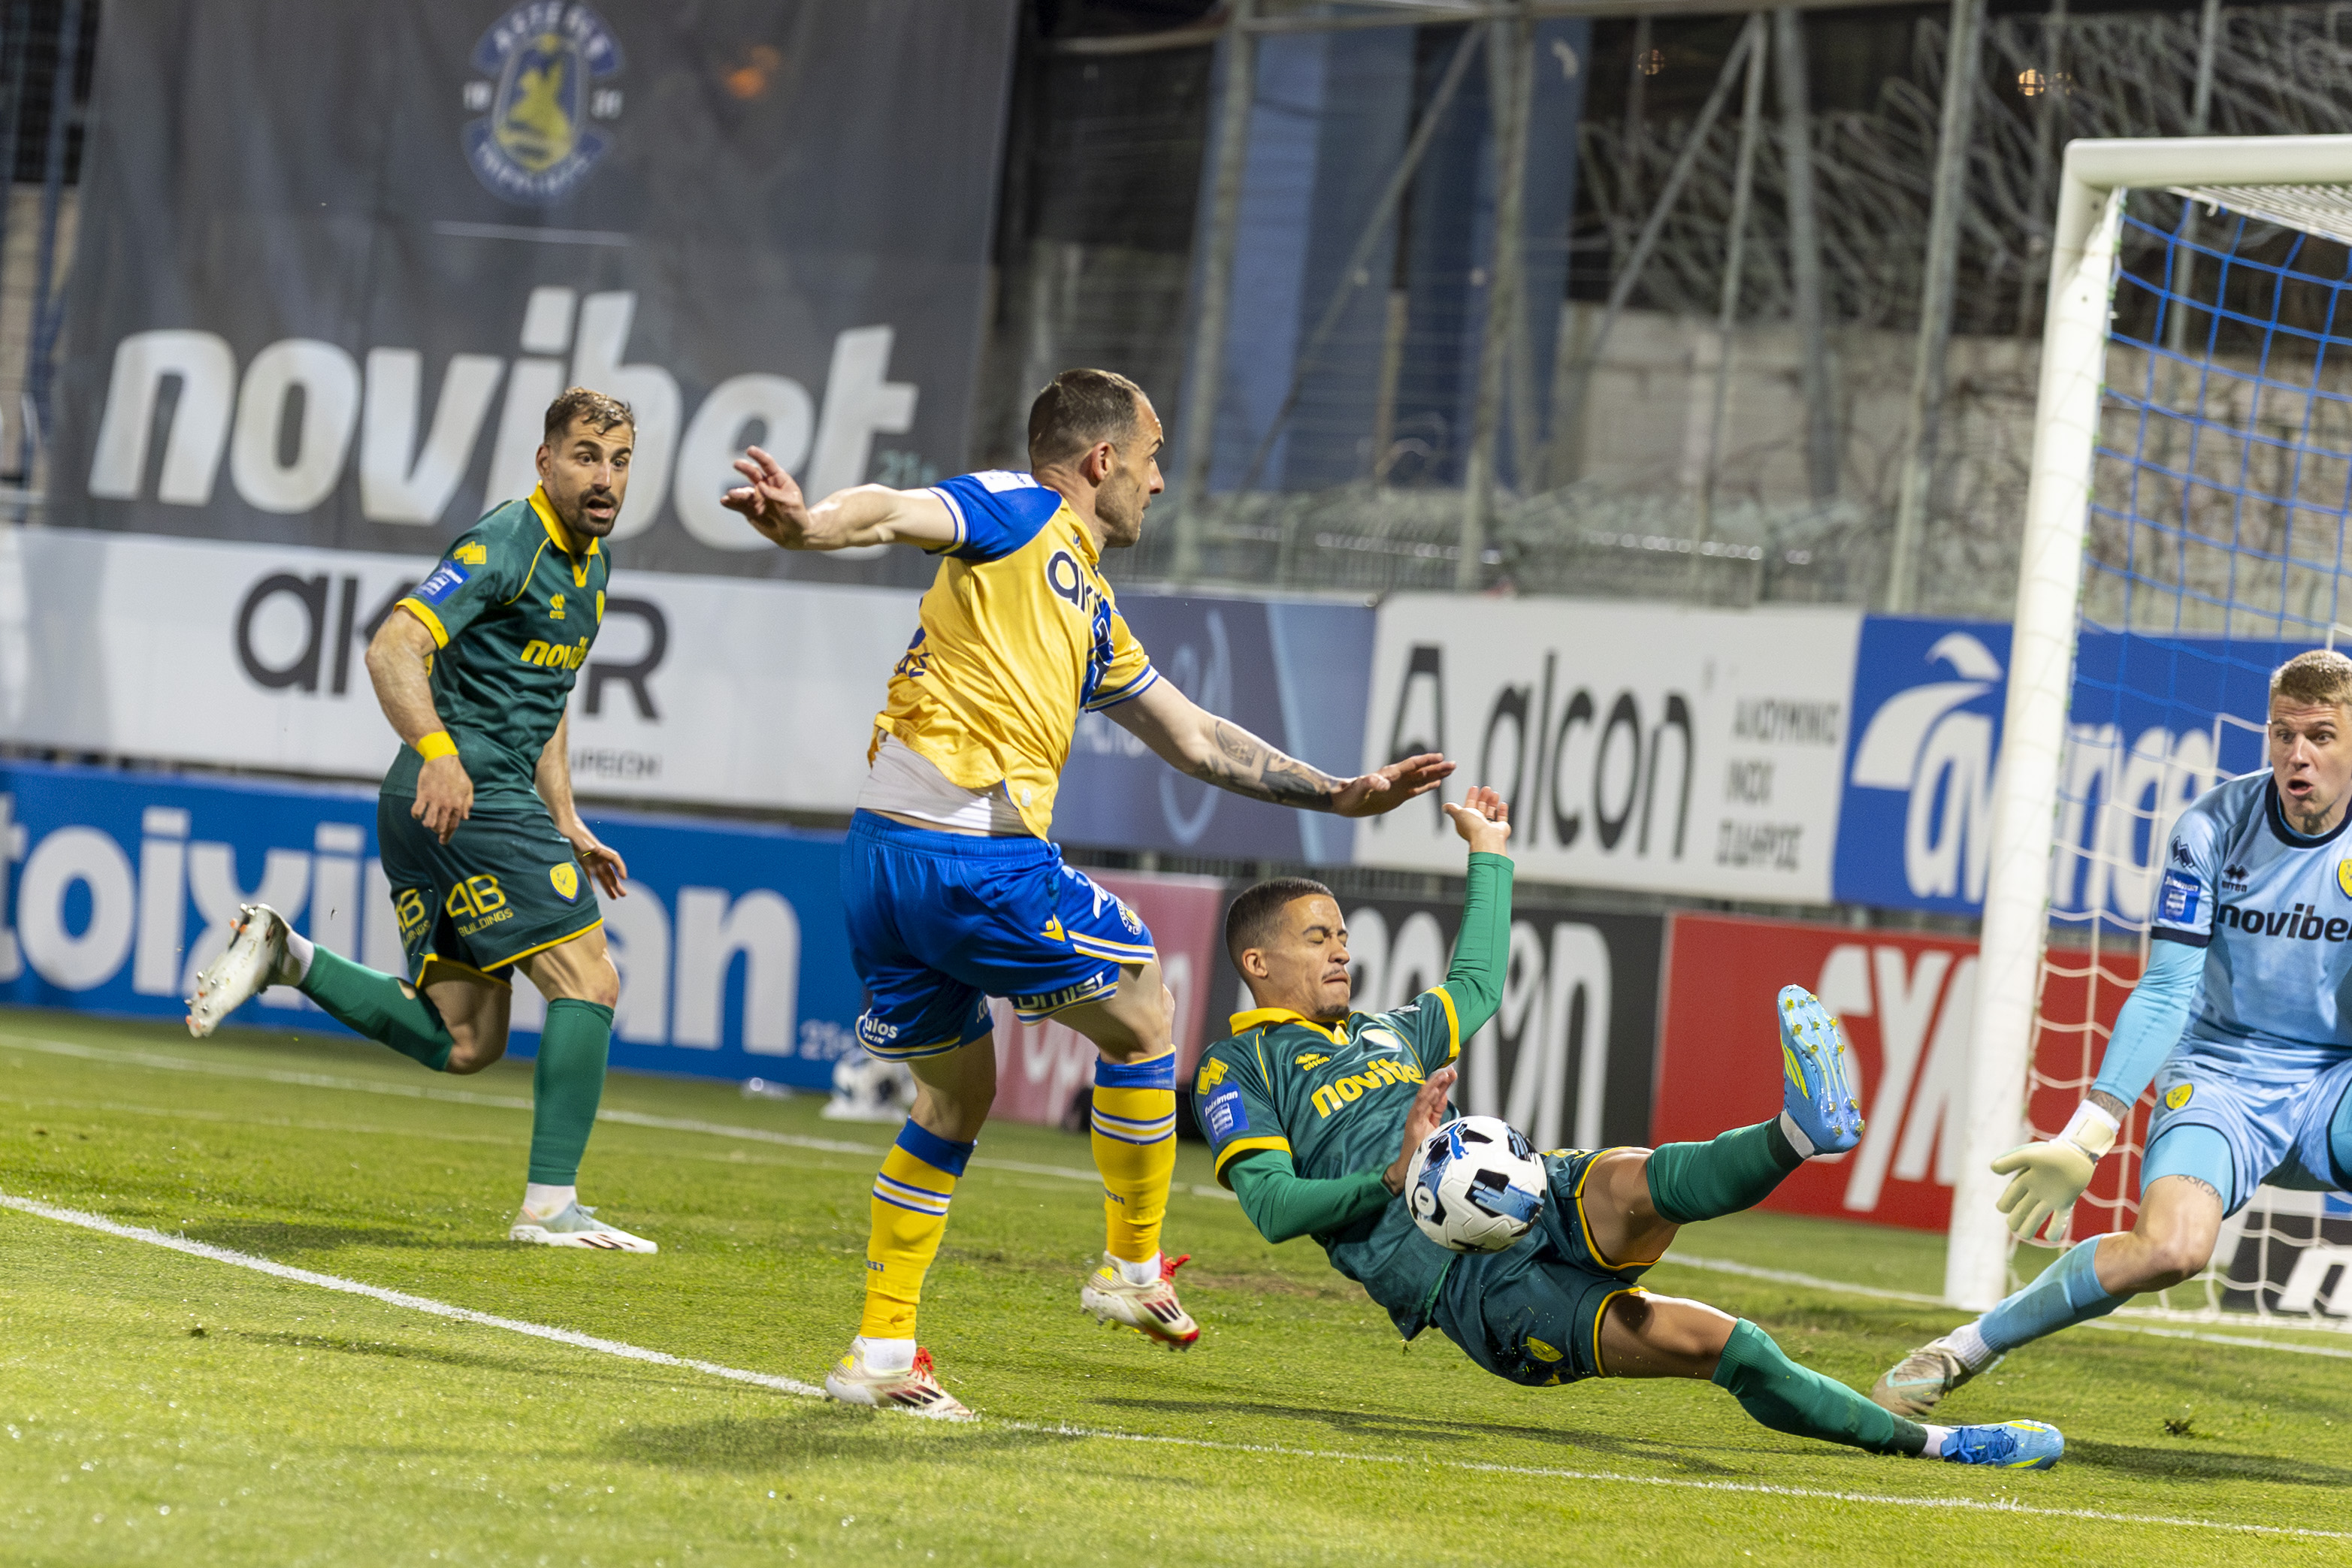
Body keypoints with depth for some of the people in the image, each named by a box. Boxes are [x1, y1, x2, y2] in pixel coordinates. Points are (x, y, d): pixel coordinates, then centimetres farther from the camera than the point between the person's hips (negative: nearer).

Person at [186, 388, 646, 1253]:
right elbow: (393, 648, -25)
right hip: (468, 795, -9)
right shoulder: (503, 546, -13)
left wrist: (566, 823, 23)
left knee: (461, 1043, 8)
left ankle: (284, 956, 9)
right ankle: (551, 1204, -8)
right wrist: (436, 751, -40)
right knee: (588, 982, -9)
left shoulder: (588, 561, 18)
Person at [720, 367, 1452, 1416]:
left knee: (956, 1094, 20)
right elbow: (897, 513, -17)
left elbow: (1199, 742, 37)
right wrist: (805, 525, -39)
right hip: (981, 857, -9)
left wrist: (1340, 795, 40)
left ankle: (881, 1352, 18)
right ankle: (1133, 1270, 22)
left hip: (880, 857, 9)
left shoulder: (1094, 619, 27)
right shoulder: (1023, 515, 1)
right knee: (1142, 1014, 10)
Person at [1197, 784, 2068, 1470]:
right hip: (1465, 1284, -5)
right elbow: (1272, 1206, -4)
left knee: (1627, 1179, -34)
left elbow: (1476, 986, 49)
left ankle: (1801, 1131, -61)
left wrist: (1489, 852, 52)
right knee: (1703, 1339, -26)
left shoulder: (1383, 1034, 32)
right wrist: (1391, 1180, -18)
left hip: (1539, 1200, 6)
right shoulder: (1238, 1068, 9)